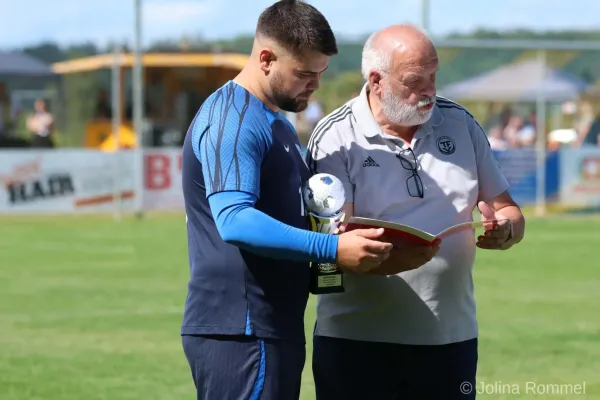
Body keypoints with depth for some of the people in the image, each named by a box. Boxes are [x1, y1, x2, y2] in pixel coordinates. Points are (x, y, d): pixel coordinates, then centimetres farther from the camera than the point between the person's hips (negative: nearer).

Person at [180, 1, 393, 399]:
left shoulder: (277, 124, 20)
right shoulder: (231, 120, -13)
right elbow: (234, 222, -25)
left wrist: (341, 231, 11)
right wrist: (333, 249, -30)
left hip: (272, 329, 10)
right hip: (239, 332, -10)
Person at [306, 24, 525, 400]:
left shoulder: (460, 124, 9)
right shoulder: (336, 138, -5)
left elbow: (510, 213, 14)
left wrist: (504, 230, -11)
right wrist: (388, 259, -35)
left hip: (450, 337, 4)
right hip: (356, 340, -4)